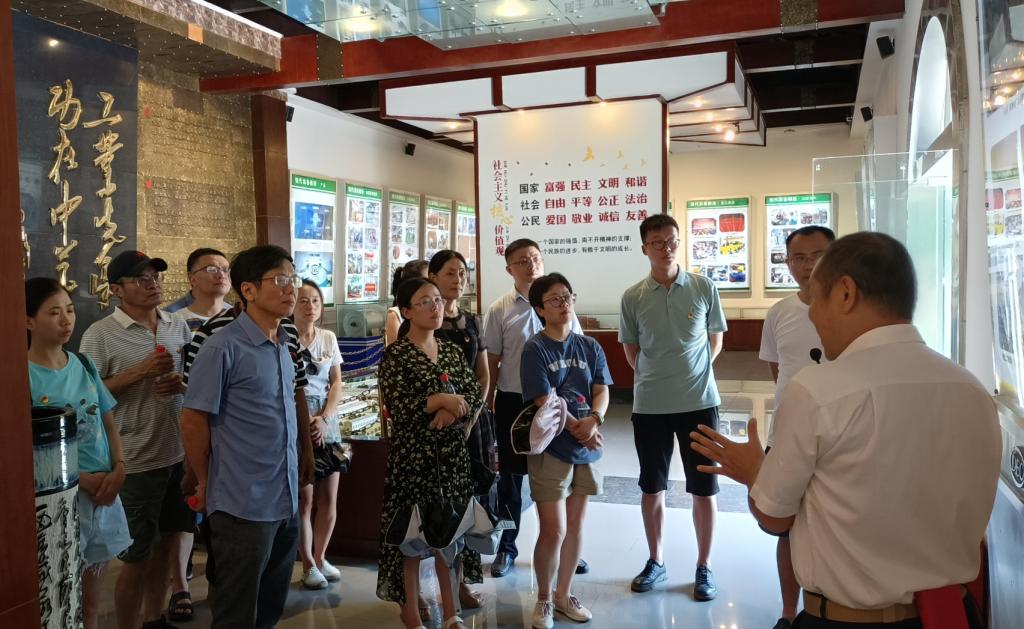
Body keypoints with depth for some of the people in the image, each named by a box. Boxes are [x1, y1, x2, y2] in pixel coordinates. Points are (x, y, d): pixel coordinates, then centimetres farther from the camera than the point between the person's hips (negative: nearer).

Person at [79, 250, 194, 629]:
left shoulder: (178, 326, 6)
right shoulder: (100, 335, -10)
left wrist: (184, 382, -8)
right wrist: (142, 371, -20)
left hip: (180, 454, 6)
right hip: (136, 462, -6)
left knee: (167, 542, 18)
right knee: (137, 556, 5)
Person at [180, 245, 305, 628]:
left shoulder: (283, 345, 7)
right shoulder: (223, 348, -15)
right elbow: (193, 422, -12)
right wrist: (207, 484, -1)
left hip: (286, 501, 7)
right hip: (243, 506, -6)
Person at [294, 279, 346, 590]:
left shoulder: (329, 338, 9)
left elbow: (337, 383, 8)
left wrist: (324, 419, -5)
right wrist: (306, 420, -10)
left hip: (327, 422, 5)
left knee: (329, 497, 7)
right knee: (304, 497, -1)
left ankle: (320, 557, 25)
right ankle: (308, 564, 15)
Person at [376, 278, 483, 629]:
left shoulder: (451, 351, 9)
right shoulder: (395, 355, -8)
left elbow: (475, 397, 3)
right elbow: (398, 407, -20)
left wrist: (453, 412, -16)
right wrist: (443, 399, -16)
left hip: (452, 452, 5)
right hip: (412, 454, -5)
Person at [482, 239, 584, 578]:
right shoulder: (499, 310, -3)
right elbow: (492, 361, 2)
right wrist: (487, 405, 2)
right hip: (513, 401, -1)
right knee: (510, 477, 10)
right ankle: (506, 548, 27)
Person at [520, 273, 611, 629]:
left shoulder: (590, 347, 7)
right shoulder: (535, 349, -8)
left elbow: (602, 391, 1)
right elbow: (546, 402, -13)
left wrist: (594, 420, -18)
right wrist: (578, 429, -17)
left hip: (587, 448, 5)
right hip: (550, 449, -5)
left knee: (575, 524, 13)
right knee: (553, 531, -2)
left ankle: (564, 594, 31)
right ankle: (544, 599, 21)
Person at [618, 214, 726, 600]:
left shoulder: (703, 287, -2)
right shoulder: (632, 297, -2)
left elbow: (715, 340, 9)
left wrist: (692, 376, 6)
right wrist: (656, 380, 7)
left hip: (699, 401, 0)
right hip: (649, 405, 1)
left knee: (703, 488, 7)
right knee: (652, 487, 12)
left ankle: (704, 567, 24)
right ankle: (655, 562, 29)